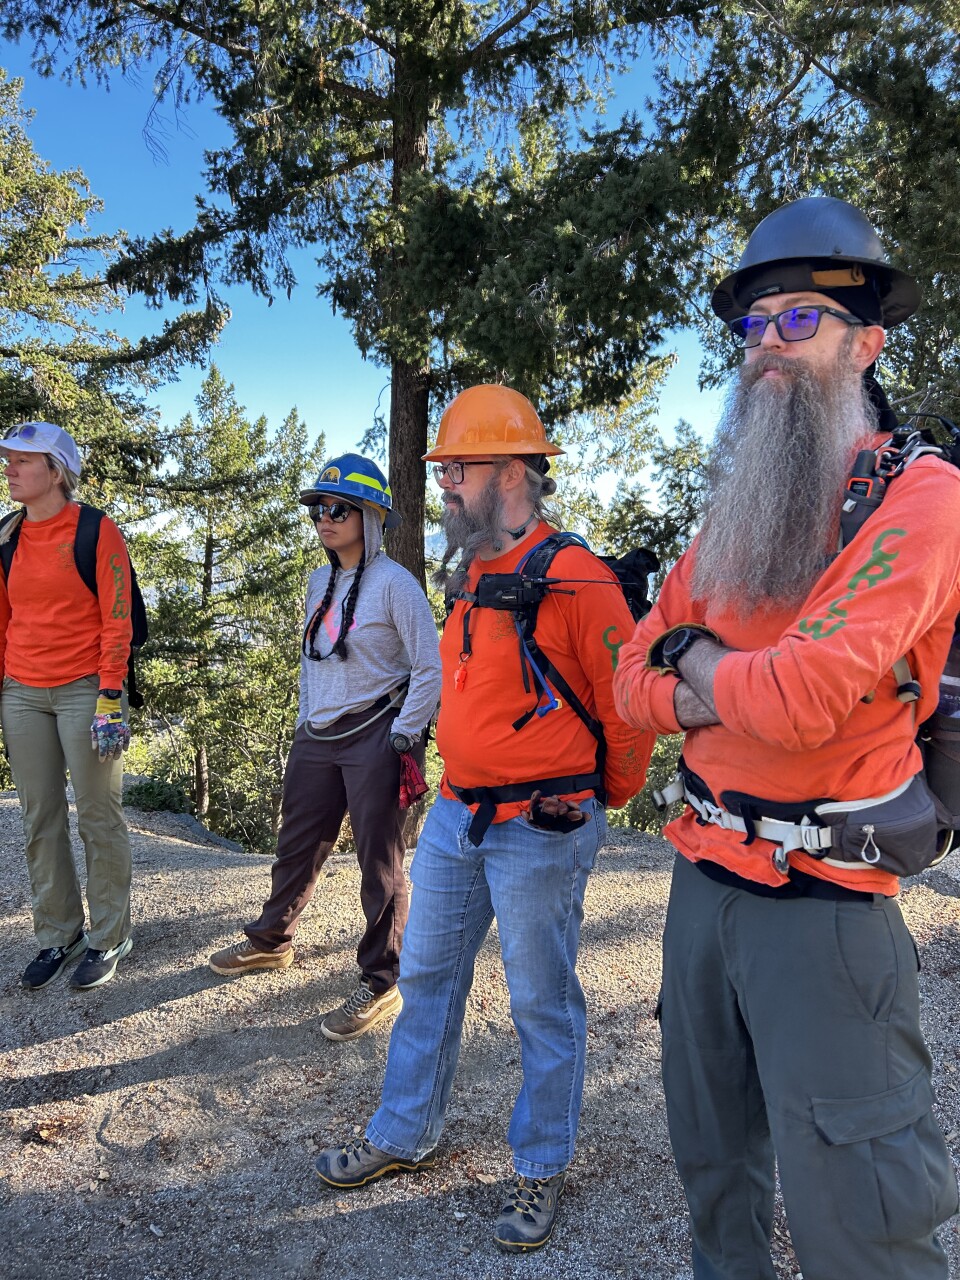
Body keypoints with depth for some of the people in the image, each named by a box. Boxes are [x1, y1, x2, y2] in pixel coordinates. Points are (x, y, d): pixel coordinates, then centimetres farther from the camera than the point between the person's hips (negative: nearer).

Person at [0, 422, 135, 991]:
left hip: (85, 689, -5)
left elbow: (117, 620, -10)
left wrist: (110, 698, -15)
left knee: (99, 818, 3)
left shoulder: (97, 531, -6)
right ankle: (59, 934, 25)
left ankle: (110, 938, 17)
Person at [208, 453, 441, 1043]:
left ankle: (381, 983, 17)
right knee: (298, 846, 20)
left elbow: (432, 668, -12)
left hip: (373, 740, -7)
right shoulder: (320, 582, 10)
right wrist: (305, 719, 15)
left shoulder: (394, 583, -12)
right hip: (316, 738, 7)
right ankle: (271, 942, 42)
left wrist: (402, 738, -12)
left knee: (380, 862, 3)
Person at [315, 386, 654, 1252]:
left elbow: (625, 706, -11)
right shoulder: (470, 574, 9)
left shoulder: (575, 579, -17)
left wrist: (601, 801, 2)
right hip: (456, 816, 8)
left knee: (543, 1004, 9)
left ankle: (542, 1169, 31)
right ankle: (405, 1136, 39)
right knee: (427, 977, 19)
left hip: (541, 831, -8)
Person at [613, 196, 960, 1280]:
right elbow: (637, 676, 7)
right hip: (702, 874, 7)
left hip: (823, 898, -6)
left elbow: (805, 697, -25)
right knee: (710, 1149, 23)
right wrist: (726, 695, -12)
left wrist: (703, 668, -5)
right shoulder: (731, 511, 11)